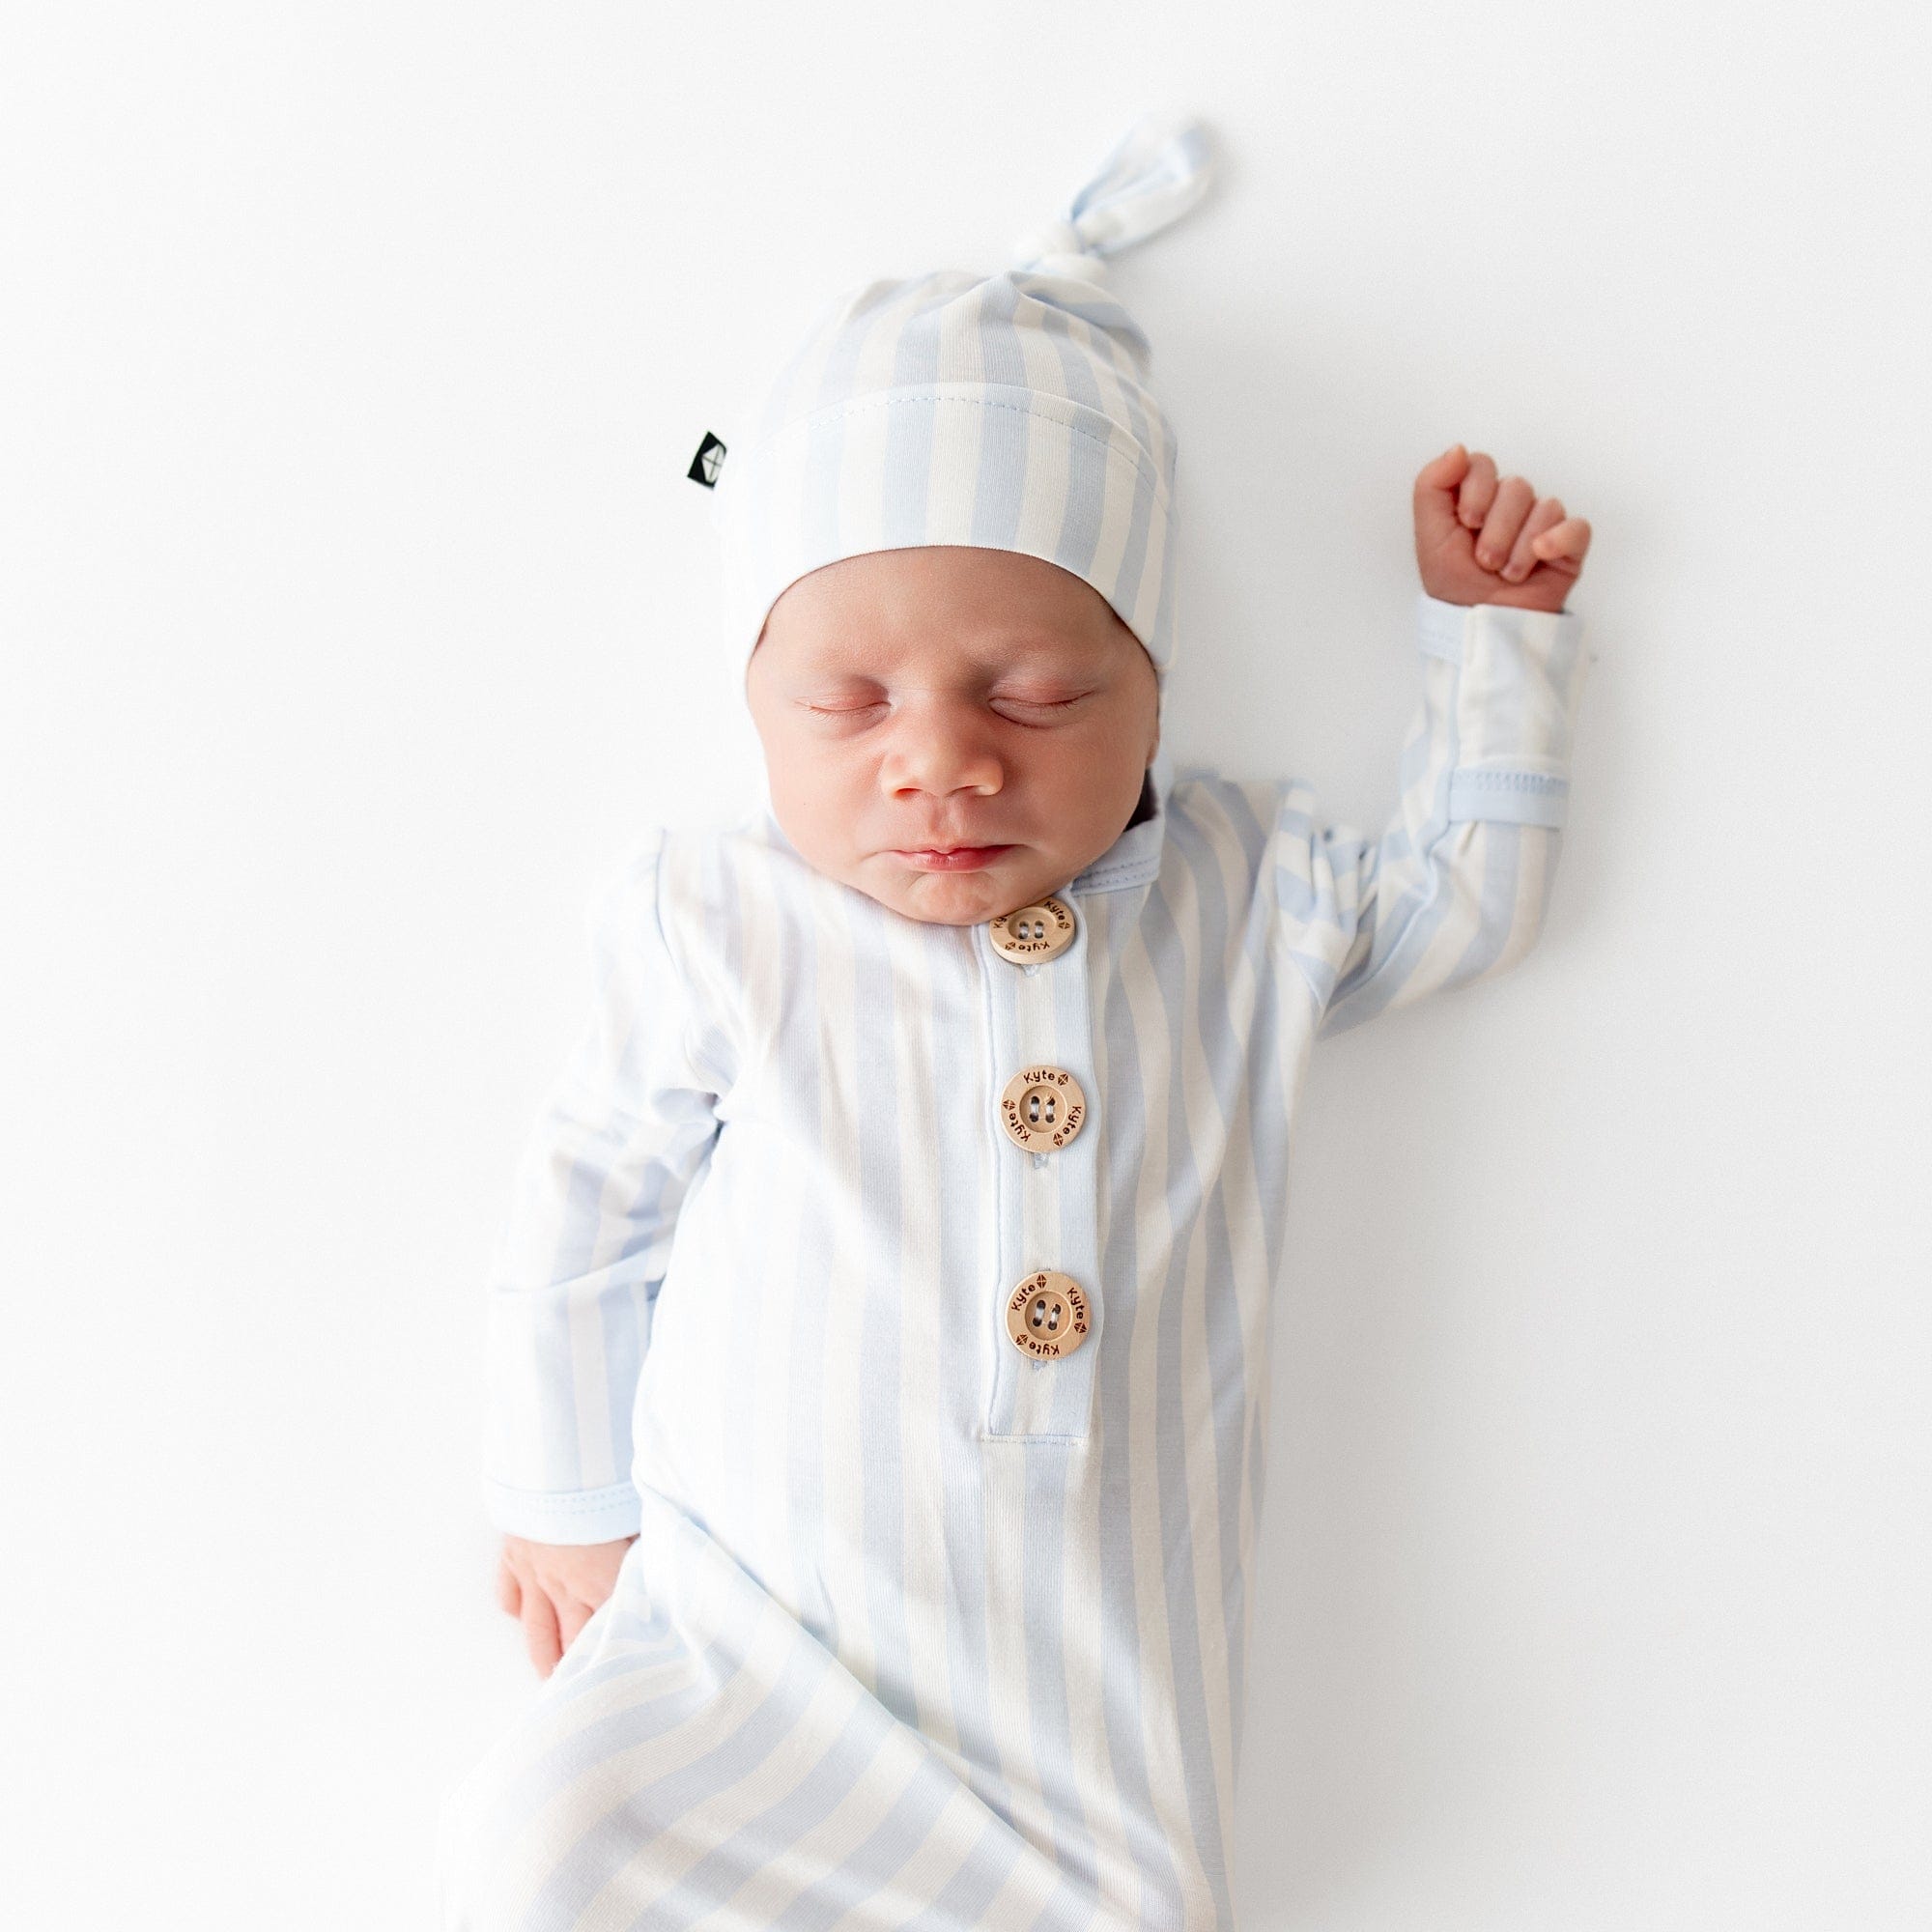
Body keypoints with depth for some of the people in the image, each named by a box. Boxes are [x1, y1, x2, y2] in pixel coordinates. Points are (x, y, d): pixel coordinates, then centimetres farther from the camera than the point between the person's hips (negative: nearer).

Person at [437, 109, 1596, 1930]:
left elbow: (1465, 894, 17)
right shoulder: (717, 925, -4)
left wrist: (1489, 630, 12)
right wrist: (570, 1501, 12)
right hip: (747, 1631, -1)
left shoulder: (1251, 896, 0)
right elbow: (584, 1222, 7)